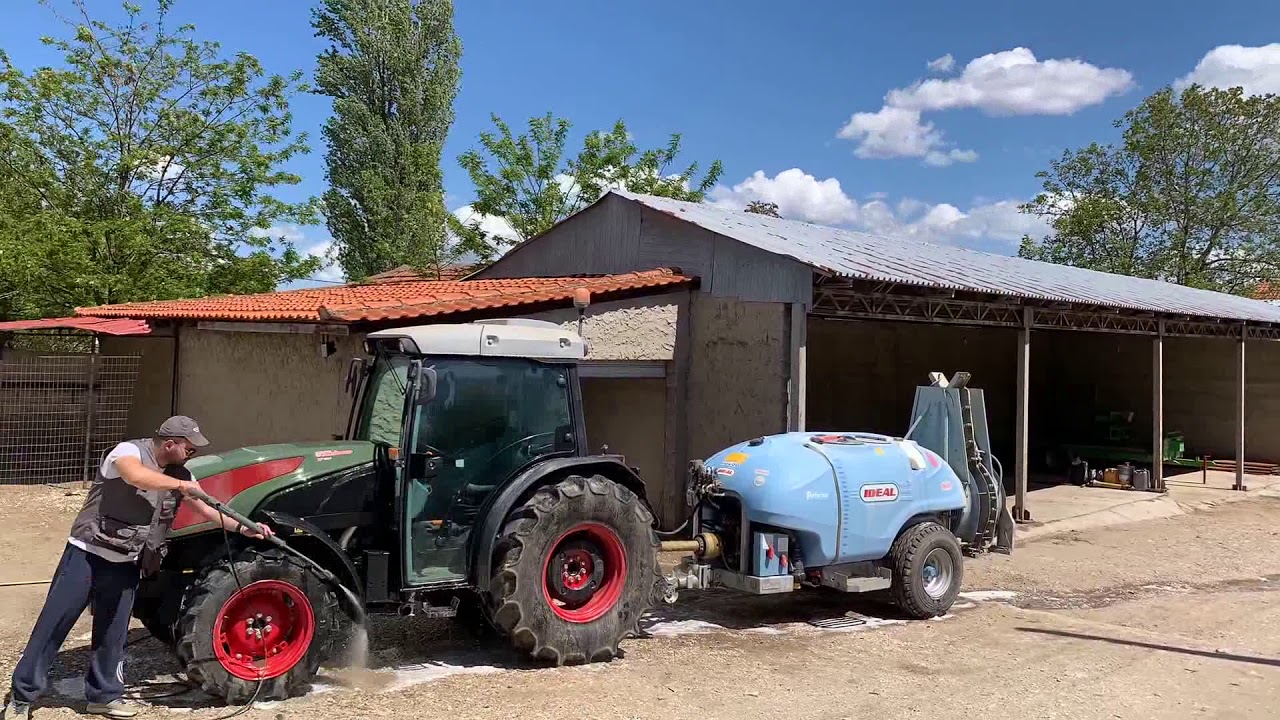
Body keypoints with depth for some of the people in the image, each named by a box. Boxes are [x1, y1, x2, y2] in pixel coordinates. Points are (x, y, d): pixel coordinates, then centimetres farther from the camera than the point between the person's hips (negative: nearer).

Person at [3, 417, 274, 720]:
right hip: (87, 554, -6)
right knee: (53, 623, 2)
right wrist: (181, 486, -33)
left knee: (112, 633, 11)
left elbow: (205, 507, 8)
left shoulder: (179, 474, 5)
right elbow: (136, 475, -40)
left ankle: (103, 695, 24)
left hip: (125, 565, 6)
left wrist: (243, 529, -3)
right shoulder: (128, 450, -17)